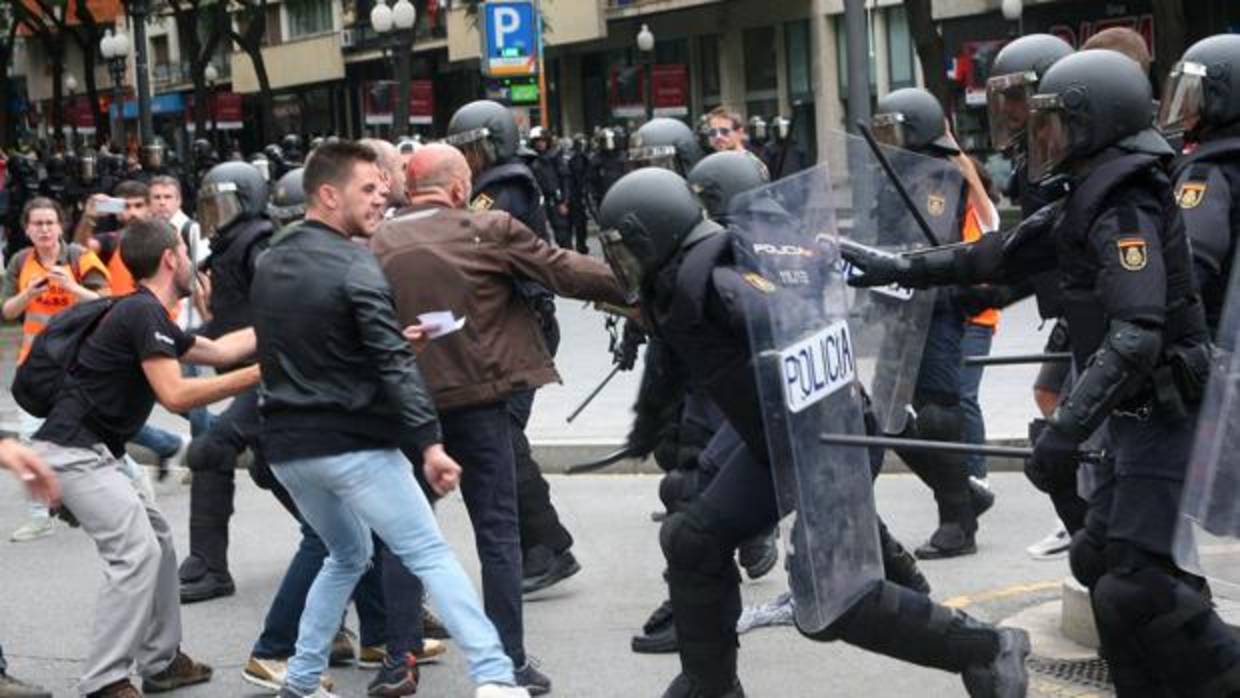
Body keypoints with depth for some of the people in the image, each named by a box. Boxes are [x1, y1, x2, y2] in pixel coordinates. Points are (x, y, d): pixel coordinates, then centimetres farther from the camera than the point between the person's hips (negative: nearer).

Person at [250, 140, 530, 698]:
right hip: (352, 443, -7)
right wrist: (429, 441, -21)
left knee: (347, 554, 25)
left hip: (287, 445, 7)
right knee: (431, 555, -5)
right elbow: (394, 363, -19)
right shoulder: (354, 266, -13)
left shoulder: (269, 264, 11)